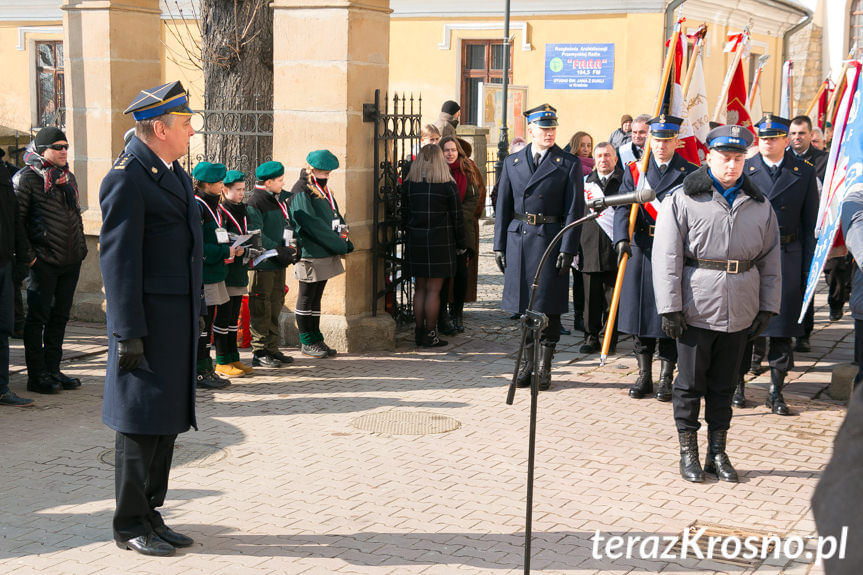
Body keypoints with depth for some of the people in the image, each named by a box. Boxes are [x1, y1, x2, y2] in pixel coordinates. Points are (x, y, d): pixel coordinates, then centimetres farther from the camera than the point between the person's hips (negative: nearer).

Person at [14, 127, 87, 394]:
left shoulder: (69, 177, 16)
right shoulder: (27, 178, -6)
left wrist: (81, 247, 16)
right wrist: (28, 254, -14)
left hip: (71, 261, 7)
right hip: (44, 261, -7)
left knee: (59, 316, 12)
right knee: (37, 317, -1)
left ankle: (52, 370, 21)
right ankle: (36, 375, 5)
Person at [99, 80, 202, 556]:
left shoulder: (175, 173, 15)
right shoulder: (126, 179, -14)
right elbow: (118, 259, -17)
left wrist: (198, 310, 19)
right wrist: (129, 334, -20)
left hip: (179, 320, 9)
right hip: (147, 320, -9)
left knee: (167, 420, 13)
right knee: (140, 422, 0)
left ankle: (150, 513, 23)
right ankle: (130, 524, 11)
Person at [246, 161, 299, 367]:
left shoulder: (278, 200, 15)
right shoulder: (254, 204, -12)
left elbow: (287, 226, 22)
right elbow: (256, 235, -19)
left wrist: (291, 248, 5)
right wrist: (279, 251, -21)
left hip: (278, 263, 8)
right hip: (262, 264, -8)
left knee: (276, 306, 13)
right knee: (261, 309, -3)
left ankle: (272, 348, 22)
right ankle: (259, 352, 4)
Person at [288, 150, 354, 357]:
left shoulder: (323, 191, 17)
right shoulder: (301, 194, -13)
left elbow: (336, 217, 18)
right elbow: (314, 226, -19)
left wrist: (344, 240, 0)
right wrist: (339, 245, -17)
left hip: (325, 254, 9)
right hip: (310, 255, -9)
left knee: (316, 298, 13)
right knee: (306, 299, 1)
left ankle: (316, 339, 19)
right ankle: (307, 342, 8)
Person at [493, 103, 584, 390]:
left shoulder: (569, 164, 0)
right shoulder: (512, 162, 9)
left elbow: (574, 210, -3)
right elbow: (503, 206, 11)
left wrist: (567, 250, -10)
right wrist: (499, 245, 6)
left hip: (551, 241, -3)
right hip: (519, 240, 3)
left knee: (549, 306, 0)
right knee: (524, 303, 9)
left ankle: (544, 366, 12)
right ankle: (527, 363, 20)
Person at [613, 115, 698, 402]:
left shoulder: (691, 173, 2)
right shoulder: (634, 170, 8)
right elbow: (623, 206, -2)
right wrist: (622, 238, -19)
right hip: (641, 249, 2)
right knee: (640, 310, 7)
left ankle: (666, 378, 12)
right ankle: (644, 376, 19)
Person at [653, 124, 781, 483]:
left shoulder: (759, 205, 9)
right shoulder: (682, 199, -3)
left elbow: (770, 259, 14)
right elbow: (667, 257, -6)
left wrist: (768, 306, 8)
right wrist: (669, 308, -11)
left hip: (739, 313, 3)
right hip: (696, 310, -3)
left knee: (724, 385, 12)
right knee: (690, 384, 5)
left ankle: (718, 453, 22)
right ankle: (688, 453, 17)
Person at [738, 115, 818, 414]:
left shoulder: (804, 172, 5)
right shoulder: (744, 170, 3)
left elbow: (810, 222, 6)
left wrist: (808, 266, 1)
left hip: (787, 258, 0)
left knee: (782, 327, 4)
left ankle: (776, 391, 12)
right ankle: (738, 384, 21)